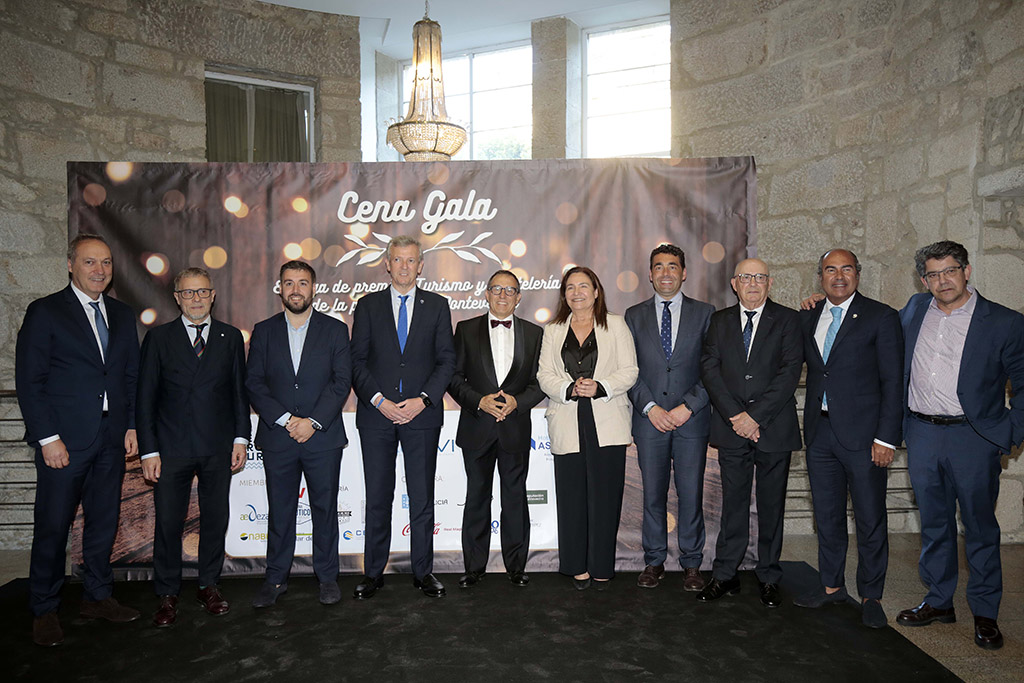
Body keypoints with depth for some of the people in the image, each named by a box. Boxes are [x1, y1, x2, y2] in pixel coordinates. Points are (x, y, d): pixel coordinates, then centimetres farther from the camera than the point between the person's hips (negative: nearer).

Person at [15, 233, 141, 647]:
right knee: (52, 526, 4)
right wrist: (48, 437, -12)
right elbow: (29, 380, -7)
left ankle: (98, 597, 27)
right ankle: (44, 610, 20)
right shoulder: (45, 312, -4)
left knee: (104, 521, 12)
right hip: (64, 440, -5)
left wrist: (132, 426, 6)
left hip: (112, 439, 5)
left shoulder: (122, 315, 12)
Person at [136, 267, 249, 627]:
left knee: (215, 520, 10)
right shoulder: (158, 338, 3)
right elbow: (145, 397, 1)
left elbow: (239, 391, 9)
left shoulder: (231, 337, 7)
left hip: (218, 448, 1)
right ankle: (167, 595, 21)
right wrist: (149, 450, -4)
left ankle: (209, 586, 26)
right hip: (172, 448, -1)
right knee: (168, 523, 4)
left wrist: (240, 438, 2)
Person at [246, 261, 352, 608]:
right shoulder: (264, 331, 8)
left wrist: (313, 422, -13)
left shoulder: (335, 329, 4)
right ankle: (276, 579, 23)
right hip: (277, 438, 1)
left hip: (323, 437, -1)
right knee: (279, 511, 9)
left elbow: (342, 381, -3)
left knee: (325, 509, 7)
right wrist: (286, 420, -11)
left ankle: (327, 576, 22)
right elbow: (254, 383, 1)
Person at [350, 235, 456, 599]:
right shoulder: (368, 305, 7)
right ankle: (373, 573, 20)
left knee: (422, 497, 6)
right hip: (376, 415, 0)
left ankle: (423, 572, 19)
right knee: (377, 498, 7)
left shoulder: (437, 305, 7)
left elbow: (447, 360, 3)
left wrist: (422, 399, -10)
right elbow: (357, 360, 3)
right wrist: (379, 400, -10)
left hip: (422, 415, 0)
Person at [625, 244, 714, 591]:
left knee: (691, 494, 4)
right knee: (653, 494, 7)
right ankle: (654, 562, 21)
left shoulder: (704, 313, 6)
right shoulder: (635, 315, 9)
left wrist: (688, 406, -9)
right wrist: (650, 407, -8)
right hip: (649, 419, 1)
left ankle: (691, 564, 19)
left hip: (691, 419, -1)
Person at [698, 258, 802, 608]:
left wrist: (755, 416, -15)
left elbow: (790, 371, -8)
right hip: (731, 429, 2)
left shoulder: (787, 319, 2)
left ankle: (768, 578, 22)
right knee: (733, 504, 8)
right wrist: (735, 415, -11)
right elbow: (709, 369, 0)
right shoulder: (720, 321, 9)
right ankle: (725, 576, 18)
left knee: (772, 505, 8)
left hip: (774, 428, -1)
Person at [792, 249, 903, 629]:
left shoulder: (880, 317, -4)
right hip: (820, 430, 4)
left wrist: (886, 437, -12)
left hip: (862, 433, -4)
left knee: (870, 519, 5)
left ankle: (871, 595, 22)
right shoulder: (807, 319, 10)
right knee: (826, 515, 14)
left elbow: (893, 382, -7)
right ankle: (832, 586, 30)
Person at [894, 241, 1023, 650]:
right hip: (922, 435, 4)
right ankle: (938, 601, 28)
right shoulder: (914, 310, 7)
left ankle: (985, 613, 23)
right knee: (934, 523, 14)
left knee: (980, 527, 7)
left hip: (973, 438, -3)